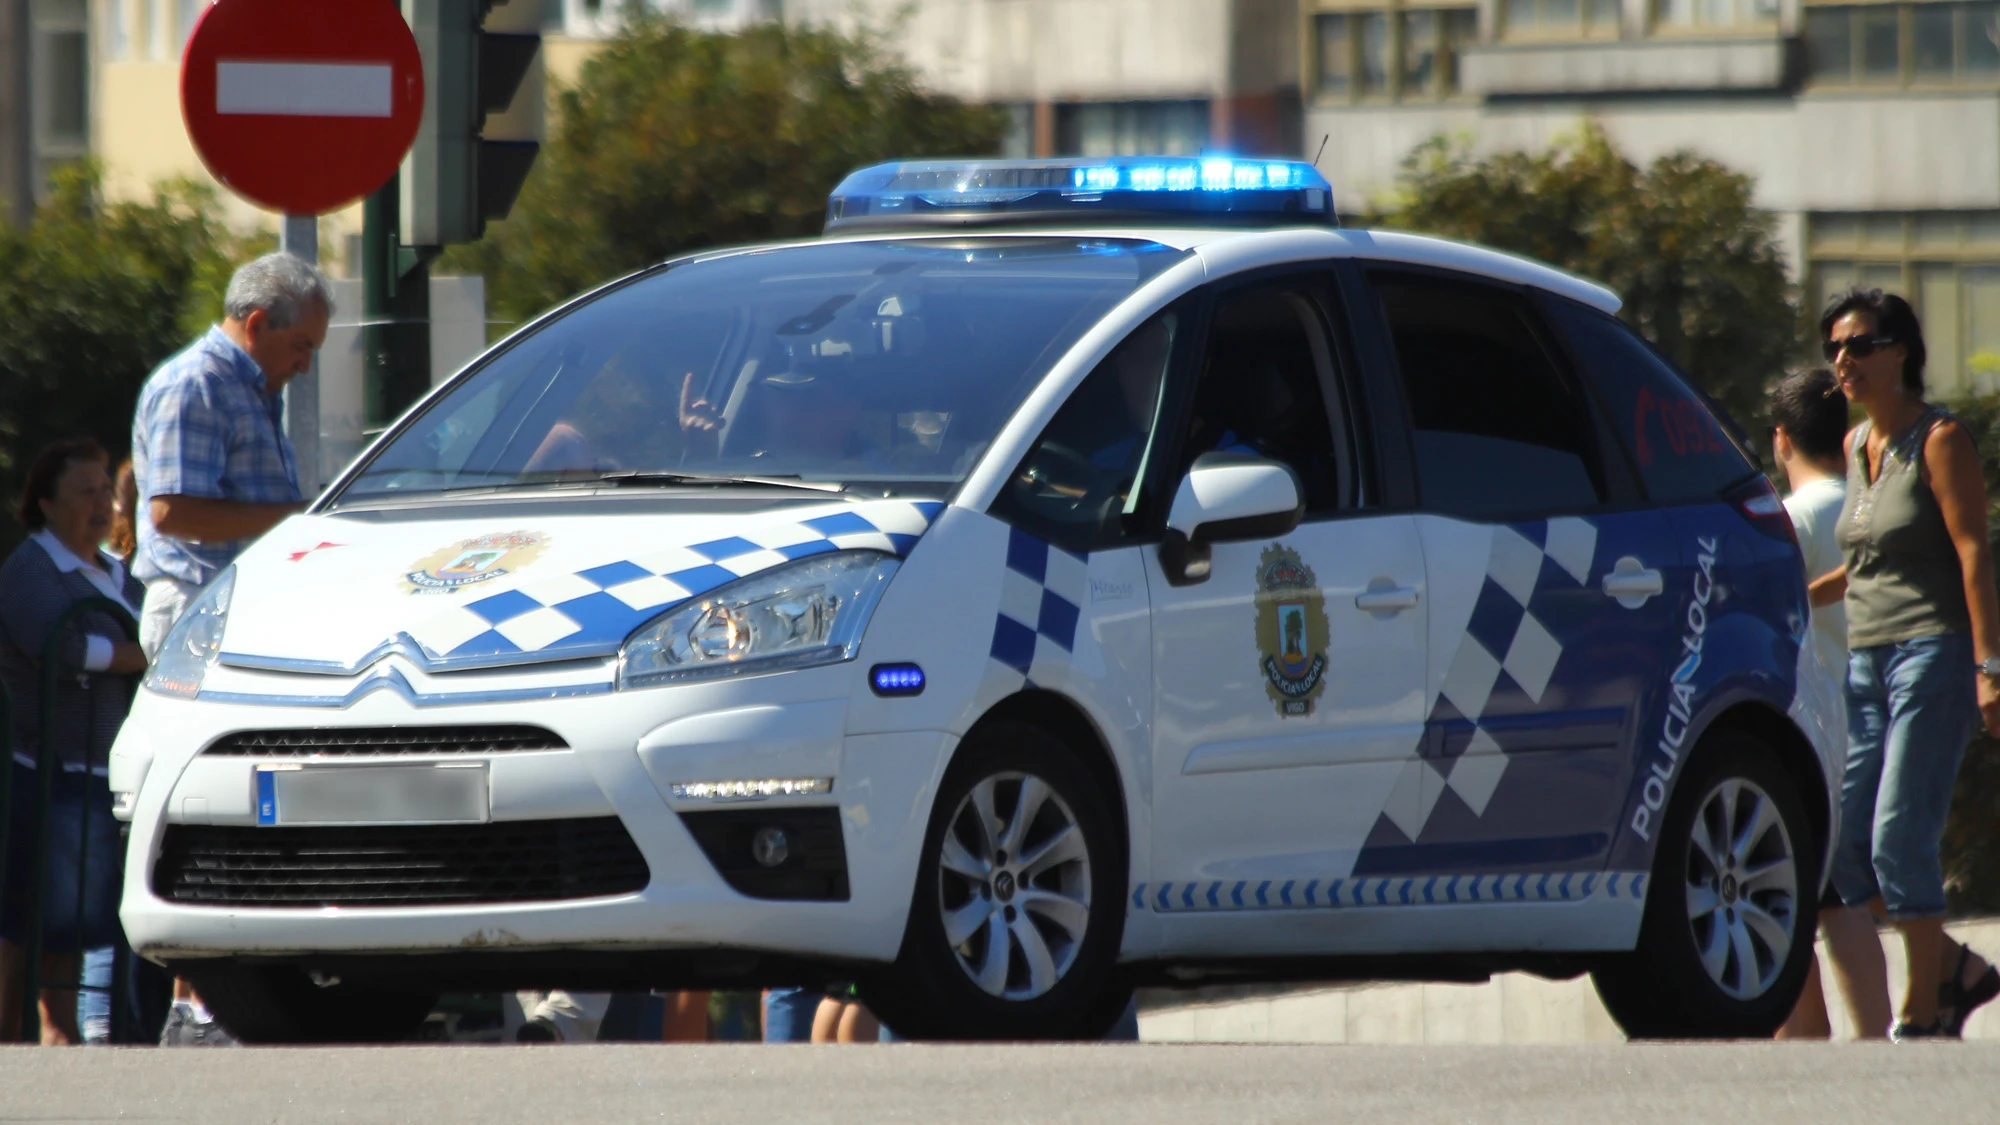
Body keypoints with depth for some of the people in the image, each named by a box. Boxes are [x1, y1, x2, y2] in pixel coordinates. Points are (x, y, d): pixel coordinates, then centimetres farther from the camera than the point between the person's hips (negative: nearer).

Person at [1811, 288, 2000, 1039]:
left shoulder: (1938, 441, -7)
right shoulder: (1858, 445, 15)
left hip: (1935, 653, -8)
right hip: (1867, 660, 8)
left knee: (1900, 840, -13)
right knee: (1845, 849, 0)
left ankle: (1922, 1017, -3)